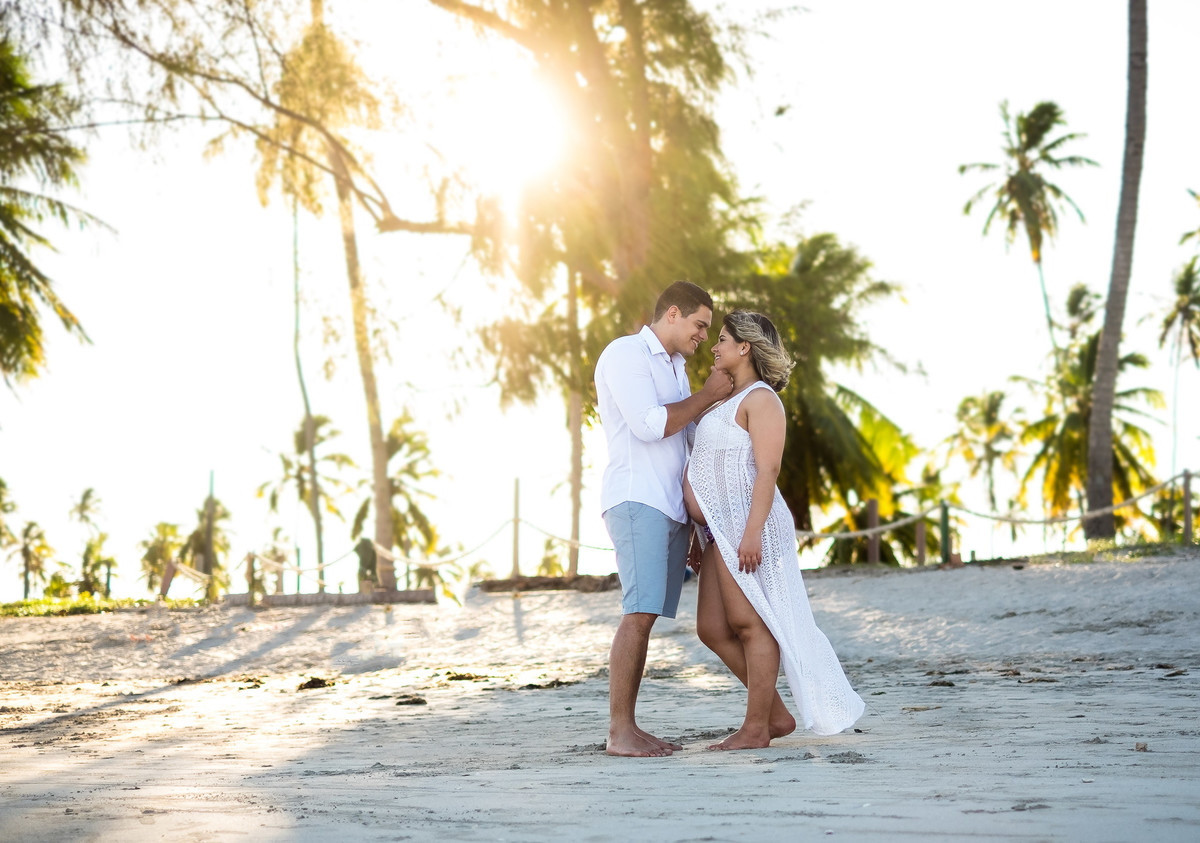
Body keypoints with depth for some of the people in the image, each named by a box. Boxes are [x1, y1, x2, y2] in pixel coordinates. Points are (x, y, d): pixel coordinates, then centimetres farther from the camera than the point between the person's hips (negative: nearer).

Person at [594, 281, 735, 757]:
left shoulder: (674, 369, 24)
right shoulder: (626, 353, -4)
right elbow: (649, 425, -15)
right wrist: (705, 395, -6)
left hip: (672, 507, 9)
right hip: (636, 499, -9)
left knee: (646, 616, 2)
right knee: (639, 613, -17)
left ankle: (630, 729, 0)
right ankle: (619, 732, -18)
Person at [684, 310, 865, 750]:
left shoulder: (760, 398, -7)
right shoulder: (727, 402, 22)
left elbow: (767, 470, -15)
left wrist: (752, 532, -24)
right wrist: (700, 539, 21)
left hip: (746, 522, -10)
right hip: (720, 529, 10)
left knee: (749, 623, -7)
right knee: (712, 629, 7)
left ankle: (756, 727, -2)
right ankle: (777, 714, 12)